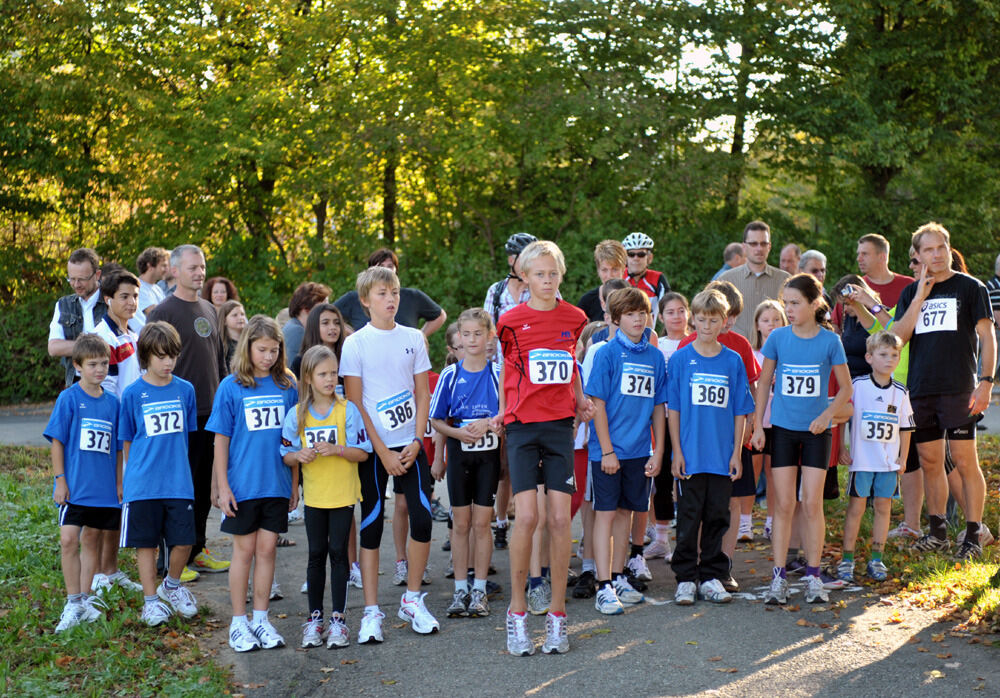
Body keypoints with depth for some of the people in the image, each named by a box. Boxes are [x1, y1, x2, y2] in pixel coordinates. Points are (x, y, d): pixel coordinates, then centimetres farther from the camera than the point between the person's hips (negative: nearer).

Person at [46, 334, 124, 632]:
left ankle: (85, 600, 20)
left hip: (103, 488, 4)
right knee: (69, 540, -9)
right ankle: (73, 603, -1)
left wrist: (119, 484, 12)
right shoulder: (69, 398, -5)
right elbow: (57, 441, -4)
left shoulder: (112, 402, 7)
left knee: (92, 541, 10)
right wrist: (59, 479, -8)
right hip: (74, 485, -4)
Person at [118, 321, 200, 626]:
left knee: (183, 541, 0)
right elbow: (126, 441, 5)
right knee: (146, 542, 5)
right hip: (142, 484, -2)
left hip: (179, 483, 2)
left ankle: (172, 584, 27)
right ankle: (151, 599, 19)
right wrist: (132, 474, 5)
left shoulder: (185, 390, 4)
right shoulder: (132, 394, -2)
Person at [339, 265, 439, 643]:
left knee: (422, 519, -3)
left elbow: (423, 395, 7)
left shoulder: (413, 338, 6)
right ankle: (371, 612, 5)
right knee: (371, 525, 0)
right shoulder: (355, 344, -3)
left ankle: (412, 599, 14)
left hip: (410, 445, 3)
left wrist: (416, 442, -6)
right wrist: (383, 452, -10)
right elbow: (355, 403, -5)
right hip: (374, 448, -3)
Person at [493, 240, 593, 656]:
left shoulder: (573, 318, 7)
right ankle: (517, 612, 1)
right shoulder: (512, 320, 0)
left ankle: (557, 615, 7)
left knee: (560, 518, -3)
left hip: (560, 424, 2)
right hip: (522, 424, -2)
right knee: (527, 516, -13)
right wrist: (503, 408, 7)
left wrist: (581, 400, 13)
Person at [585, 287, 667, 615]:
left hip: (639, 451, 5)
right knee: (606, 513, -3)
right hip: (609, 449, -5)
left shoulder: (655, 356, 7)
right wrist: (607, 450, -13)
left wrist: (658, 451, 5)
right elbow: (598, 404, -9)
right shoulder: (607, 353, -7)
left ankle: (618, 578, 23)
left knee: (625, 511, 13)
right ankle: (604, 588, -3)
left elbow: (658, 406, 10)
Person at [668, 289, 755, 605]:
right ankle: (686, 579, 11)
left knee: (717, 517, 8)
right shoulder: (680, 359, 0)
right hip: (690, 456, -2)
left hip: (722, 457, 2)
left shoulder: (733, 361, 5)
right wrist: (677, 452, -5)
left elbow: (740, 412, 7)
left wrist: (737, 453, 2)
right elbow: (673, 410, 0)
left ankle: (712, 578, 17)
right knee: (689, 518, 2)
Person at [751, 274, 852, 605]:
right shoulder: (778, 338, -2)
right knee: (784, 504, 1)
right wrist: (757, 425, 3)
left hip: (816, 431, -1)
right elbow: (764, 382, 7)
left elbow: (846, 388, 3)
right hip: (782, 429, 1)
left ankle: (813, 576, 9)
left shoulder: (830, 340, -5)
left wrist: (827, 415, -10)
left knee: (812, 504, -1)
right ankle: (779, 577, 5)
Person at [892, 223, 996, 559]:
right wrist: (920, 297, -6)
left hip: (958, 389, -4)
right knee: (929, 462, 8)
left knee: (965, 461, -6)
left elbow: (987, 336, -1)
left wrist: (986, 381, -10)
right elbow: (898, 337, 2)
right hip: (920, 389, 4)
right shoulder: (910, 293, 13)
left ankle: (973, 537, -1)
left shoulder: (970, 287, 2)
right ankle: (937, 532, 18)